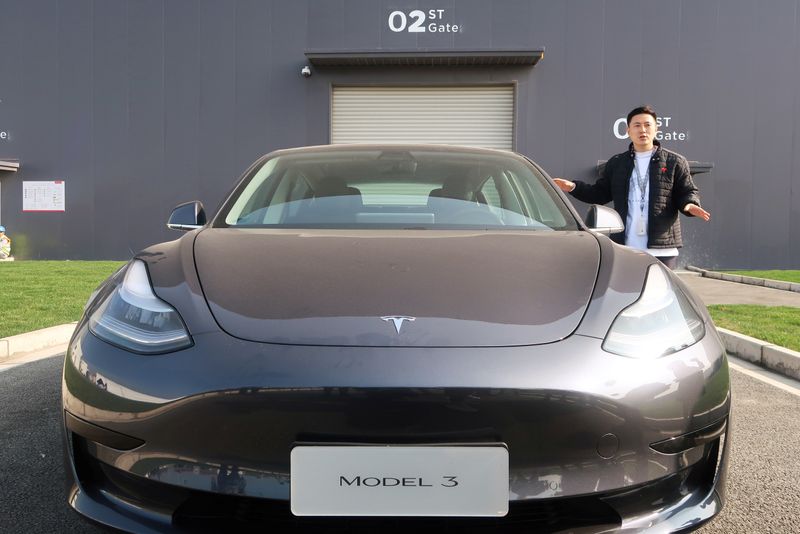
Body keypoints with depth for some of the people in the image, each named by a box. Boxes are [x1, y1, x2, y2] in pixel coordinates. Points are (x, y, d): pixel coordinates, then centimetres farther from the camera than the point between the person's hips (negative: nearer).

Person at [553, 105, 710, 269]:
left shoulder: (675, 162, 6)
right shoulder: (616, 163, 14)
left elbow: (687, 192, 6)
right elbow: (600, 193, 16)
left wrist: (689, 205, -17)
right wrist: (573, 187, 3)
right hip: (624, 249, 2)